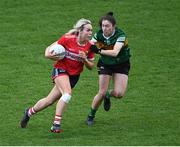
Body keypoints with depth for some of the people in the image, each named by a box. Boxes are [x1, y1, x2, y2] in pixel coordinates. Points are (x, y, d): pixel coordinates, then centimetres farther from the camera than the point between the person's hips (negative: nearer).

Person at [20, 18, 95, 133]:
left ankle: (29, 112, 33)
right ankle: (56, 124, -25)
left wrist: (85, 59, -17)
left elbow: (90, 66, 3)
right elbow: (49, 49, -5)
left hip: (74, 76, 4)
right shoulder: (67, 39, -16)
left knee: (49, 101, 7)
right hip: (61, 70, -4)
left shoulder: (90, 46, -6)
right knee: (67, 93, -30)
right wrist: (49, 55, -26)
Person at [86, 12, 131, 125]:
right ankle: (91, 116, 14)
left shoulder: (120, 35, -27)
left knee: (119, 93, -15)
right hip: (105, 64, 2)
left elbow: (115, 52, -40)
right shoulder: (99, 34, -15)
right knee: (102, 93, -8)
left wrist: (99, 51, -50)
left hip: (121, 64, -2)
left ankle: (108, 95, 22)